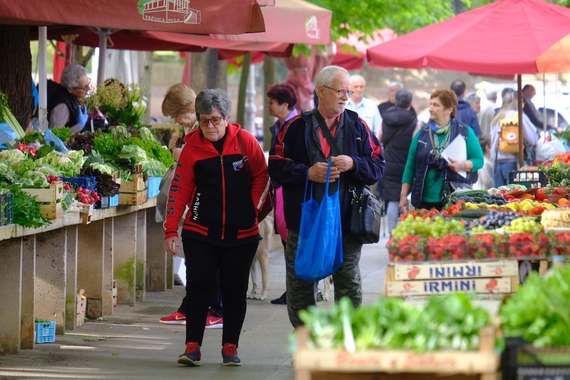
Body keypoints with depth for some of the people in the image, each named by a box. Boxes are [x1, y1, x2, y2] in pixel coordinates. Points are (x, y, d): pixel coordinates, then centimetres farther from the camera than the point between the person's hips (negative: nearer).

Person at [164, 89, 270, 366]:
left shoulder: (245, 141, -5)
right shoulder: (192, 147, -5)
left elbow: (261, 175, 7)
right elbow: (179, 188, -6)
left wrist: (253, 207, -2)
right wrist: (171, 230, -10)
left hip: (241, 234, 1)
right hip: (200, 233, 0)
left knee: (235, 291, 6)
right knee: (198, 288, -4)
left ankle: (230, 348, 15)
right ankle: (192, 347, 2)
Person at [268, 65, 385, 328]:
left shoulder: (357, 127, 7)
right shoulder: (297, 127, 2)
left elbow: (377, 167, 6)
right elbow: (276, 168, -1)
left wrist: (353, 164, -13)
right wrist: (307, 173, -15)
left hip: (346, 223, 1)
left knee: (349, 287, 3)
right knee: (300, 288, 6)